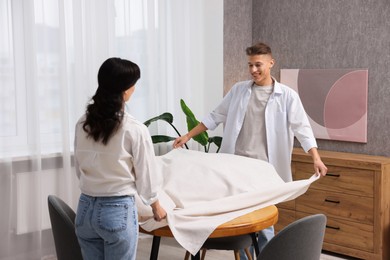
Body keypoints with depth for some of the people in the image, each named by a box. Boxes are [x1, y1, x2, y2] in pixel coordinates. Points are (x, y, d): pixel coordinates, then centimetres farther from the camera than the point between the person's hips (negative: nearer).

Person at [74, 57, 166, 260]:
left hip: (86, 209, 5)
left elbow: (80, 169, 9)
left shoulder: (82, 124, -1)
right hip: (119, 211, -5)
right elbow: (146, 176, -7)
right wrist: (156, 208, 10)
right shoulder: (135, 129, -16)